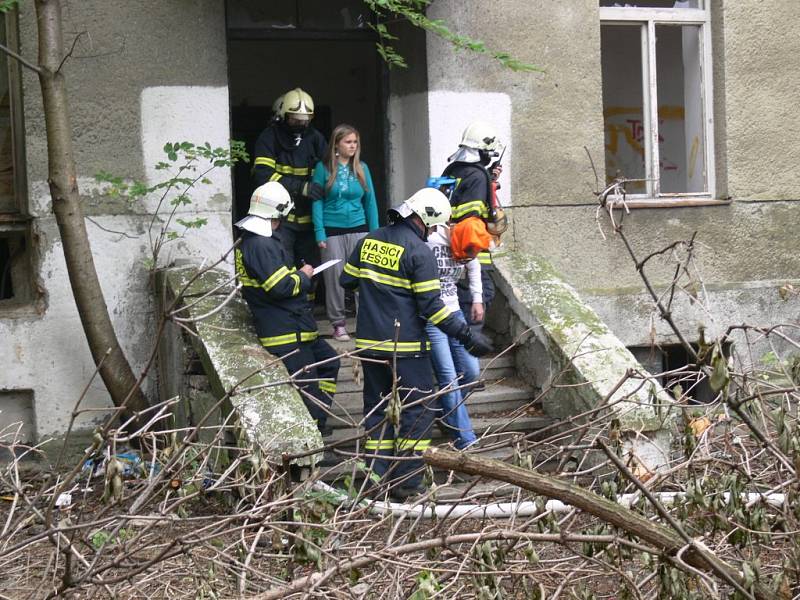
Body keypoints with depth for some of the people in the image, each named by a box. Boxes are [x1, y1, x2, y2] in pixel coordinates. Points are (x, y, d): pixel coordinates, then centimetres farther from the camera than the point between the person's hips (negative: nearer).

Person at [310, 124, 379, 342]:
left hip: (358, 229, 2)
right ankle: (338, 324, 10)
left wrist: (375, 233, 4)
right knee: (334, 277, 1)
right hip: (332, 231, -2)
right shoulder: (323, 168, -1)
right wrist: (319, 233, -8)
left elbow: (370, 201, 9)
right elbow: (317, 201, -1)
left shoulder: (362, 168, 7)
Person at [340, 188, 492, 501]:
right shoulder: (419, 251, -14)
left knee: (376, 407, 14)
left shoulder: (369, 241, 6)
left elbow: (347, 280, 16)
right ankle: (407, 482, 3)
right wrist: (467, 336, -13)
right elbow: (431, 306, -17)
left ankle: (377, 478, 16)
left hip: (369, 343, 6)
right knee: (417, 410, 4)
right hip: (405, 346, -6)